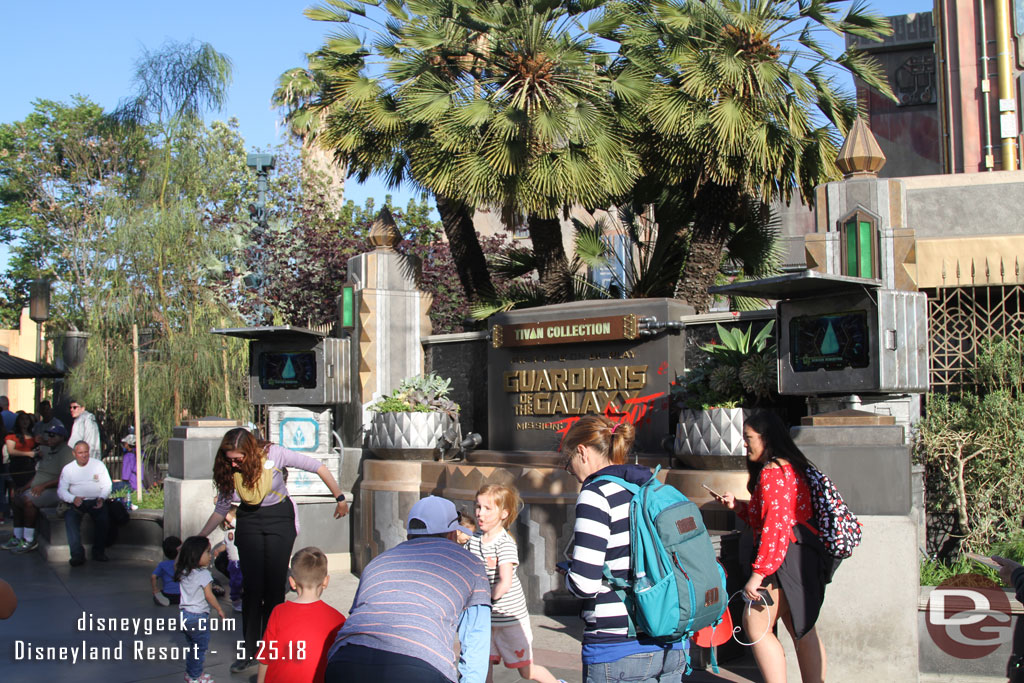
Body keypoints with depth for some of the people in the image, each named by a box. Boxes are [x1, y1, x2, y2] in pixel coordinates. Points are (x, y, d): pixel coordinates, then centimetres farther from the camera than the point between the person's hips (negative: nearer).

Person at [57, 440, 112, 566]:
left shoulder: (98, 465, 7)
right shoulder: (68, 469, 7)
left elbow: (107, 485, 4)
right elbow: (61, 491, 2)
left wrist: (101, 498, -17)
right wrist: (73, 499, -18)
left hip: (95, 501, 0)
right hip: (77, 502, 0)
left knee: (103, 517, -30)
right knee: (70, 518, -30)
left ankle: (98, 551, -13)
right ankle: (77, 554, -30)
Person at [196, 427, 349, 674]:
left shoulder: (273, 454, -20)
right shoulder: (229, 471, -9)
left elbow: (318, 467, -13)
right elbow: (221, 509, 5)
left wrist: (340, 498, -8)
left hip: (279, 519, -2)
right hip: (249, 522, 2)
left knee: (275, 584, -4)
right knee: (252, 584, -5)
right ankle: (250, 651, 4)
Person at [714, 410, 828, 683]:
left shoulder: (772, 472, -15)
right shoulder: (789, 467, 17)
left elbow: (776, 527, -23)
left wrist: (758, 573, -23)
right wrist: (738, 506, 13)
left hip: (786, 558, -11)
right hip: (806, 558, 11)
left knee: (756, 626, -5)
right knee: (803, 631, 13)